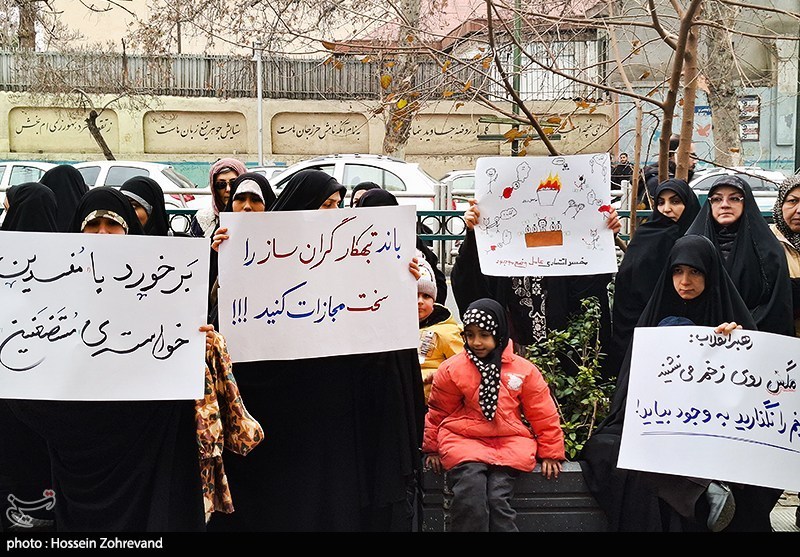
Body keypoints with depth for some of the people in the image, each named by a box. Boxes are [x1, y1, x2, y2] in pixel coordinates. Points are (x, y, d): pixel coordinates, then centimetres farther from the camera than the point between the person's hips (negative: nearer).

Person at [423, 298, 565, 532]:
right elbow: (438, 411, 14)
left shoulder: (524, 370, 5)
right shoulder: (451, 369, 3)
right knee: (471, 490, -28)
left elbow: (543, 415, 11)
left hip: (511, 442, 0)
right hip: (464, 440, 0)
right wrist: (432, 448, 16)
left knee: (497, 496, -24)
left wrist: (550, 453, 12)